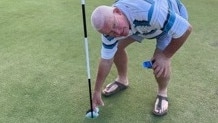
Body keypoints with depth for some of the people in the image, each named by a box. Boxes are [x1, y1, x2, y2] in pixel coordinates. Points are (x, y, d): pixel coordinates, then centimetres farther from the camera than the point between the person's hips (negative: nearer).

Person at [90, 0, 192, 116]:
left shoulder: (149, 11, -46)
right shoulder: (109, 26, -25)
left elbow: (186, 29, -36)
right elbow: (106, 59, -13)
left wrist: (166, 56, -27)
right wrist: (96, 91, -7)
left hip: (172, 20, -4)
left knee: (160, 62, -23)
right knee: (116, 46, -3)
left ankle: (162, 92, 10)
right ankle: (122, 80, 24)